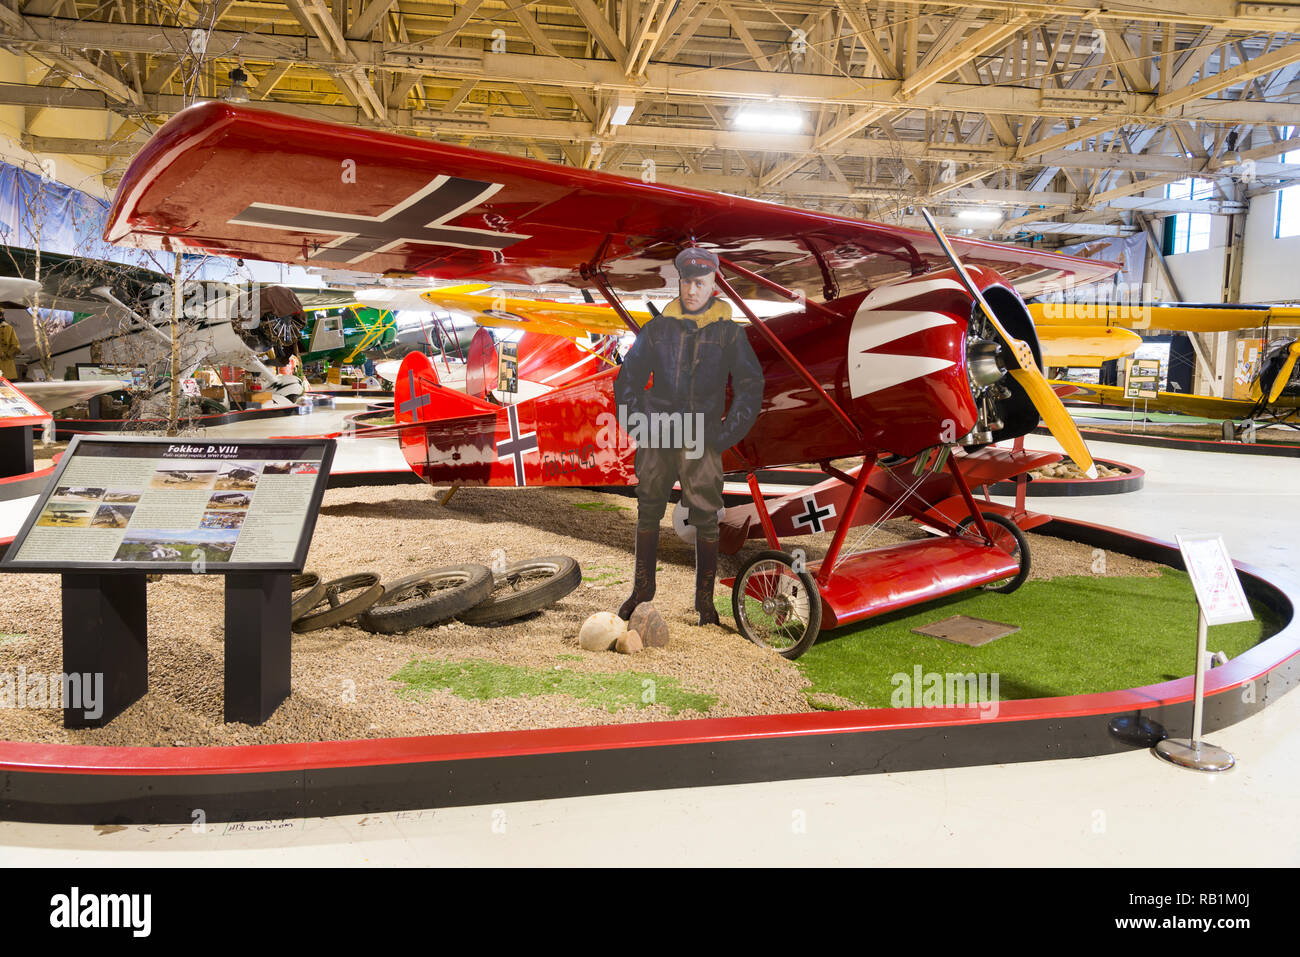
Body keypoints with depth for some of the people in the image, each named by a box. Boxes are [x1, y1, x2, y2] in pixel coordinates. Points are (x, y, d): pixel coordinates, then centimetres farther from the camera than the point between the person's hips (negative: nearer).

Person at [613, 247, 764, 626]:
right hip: (656, 436, 2)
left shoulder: (728, 331, 2)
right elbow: (628, 378, 14)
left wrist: (729, 433, -3)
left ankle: (705, 599, 10)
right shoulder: (658, 327, 6)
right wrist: (636, 423, 5)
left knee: (705, 519, -2)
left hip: (702, 438, -2)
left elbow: (750, 385, 5)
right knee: (648, 512, 9)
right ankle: (642, 587, 25)